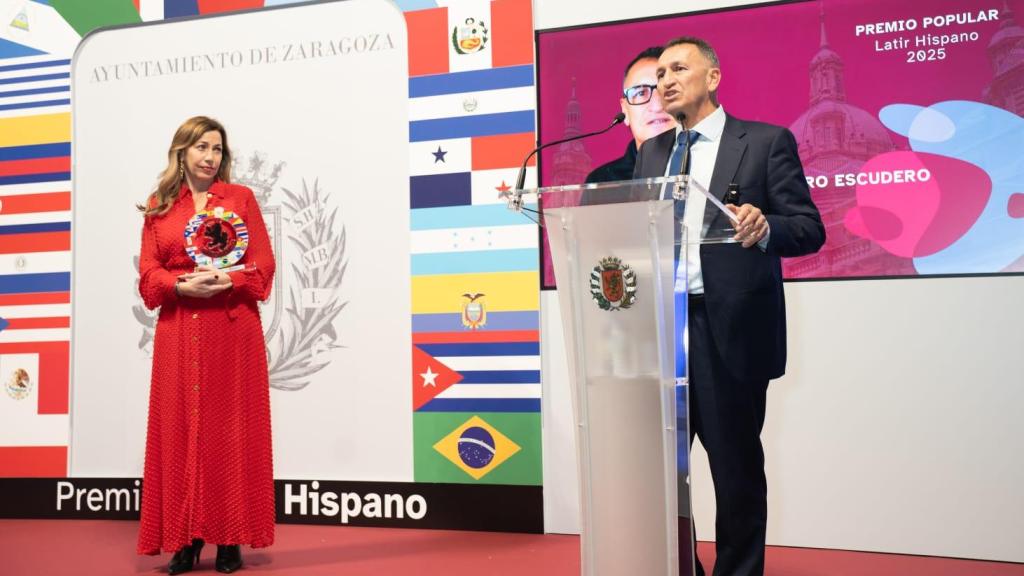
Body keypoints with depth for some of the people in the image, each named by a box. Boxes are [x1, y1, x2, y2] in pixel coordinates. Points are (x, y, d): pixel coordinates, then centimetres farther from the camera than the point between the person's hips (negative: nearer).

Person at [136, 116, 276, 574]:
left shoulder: (241, 198, 6)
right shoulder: (158, 207, 11)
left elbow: (262, 266, 0)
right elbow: (148, 274, 5)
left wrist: (227, 280, -17)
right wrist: (183, 285, -14)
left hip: (233, 330, -2)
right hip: (178, 332, 2)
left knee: (230, 430, 0)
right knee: (181, 429, 2)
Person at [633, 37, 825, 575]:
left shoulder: (766, 141, 1)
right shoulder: (652, 152, 16)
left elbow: (810, 228, -5)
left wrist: (765, 227, -25)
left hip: (731, 330, -4)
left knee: (736, 466, 6)